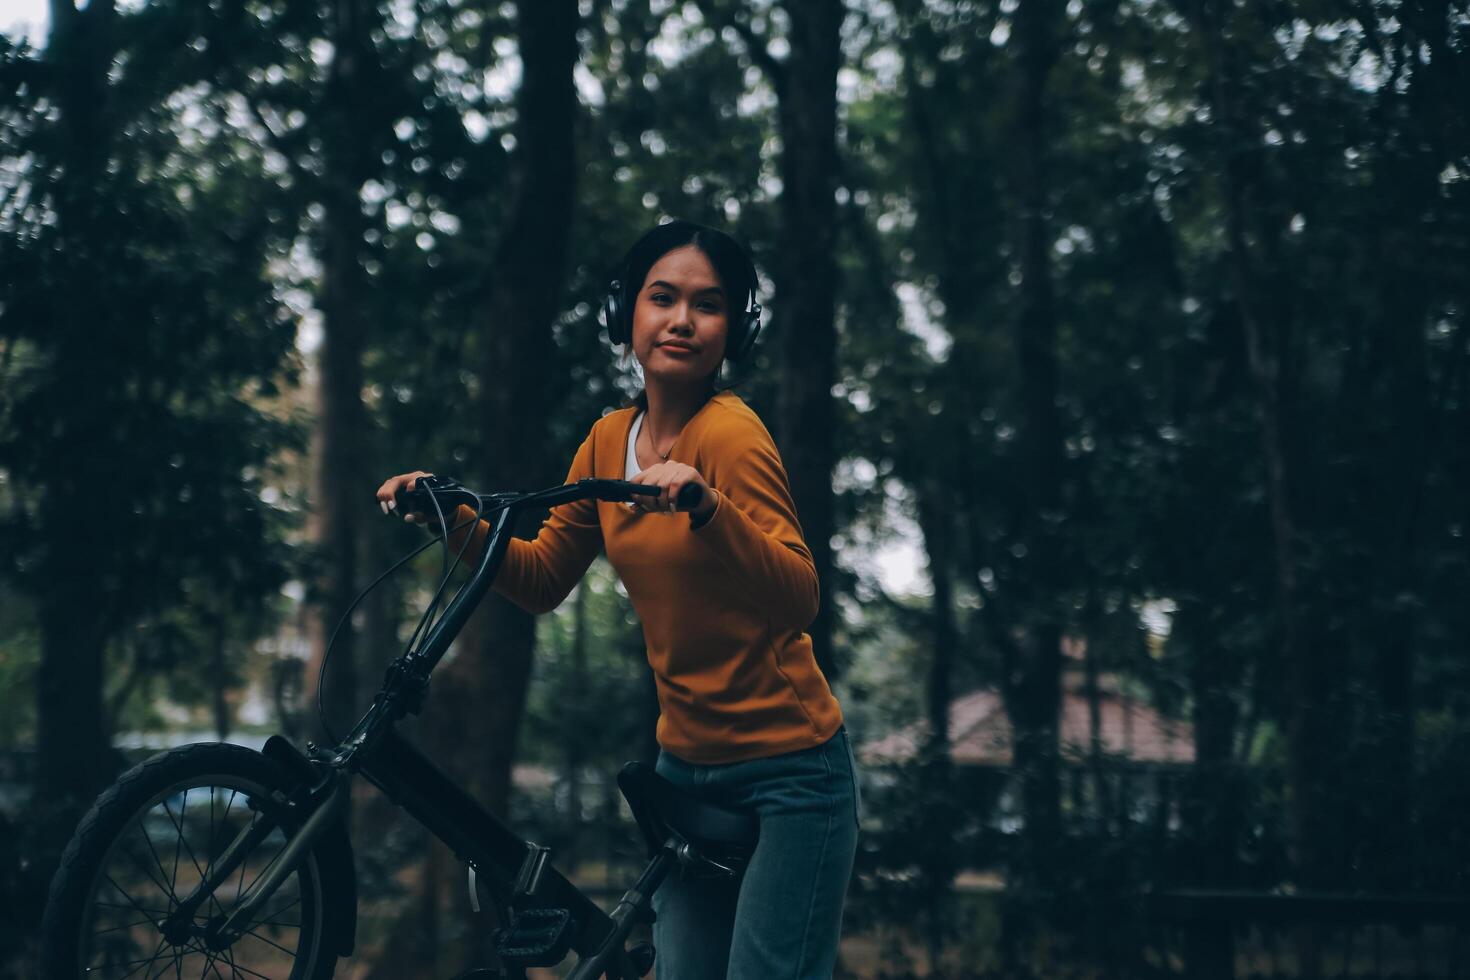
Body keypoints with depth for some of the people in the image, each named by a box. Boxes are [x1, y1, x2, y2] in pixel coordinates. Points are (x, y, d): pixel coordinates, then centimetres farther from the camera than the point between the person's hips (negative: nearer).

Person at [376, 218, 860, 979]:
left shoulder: (729, 434, -16)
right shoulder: (608, 442, 4)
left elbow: (798, 599, -27)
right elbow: (541, 579, 9)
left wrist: (707, 508, -42)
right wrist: (451, 514, -5)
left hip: (788, 771, -6)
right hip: (687, 765, 7)